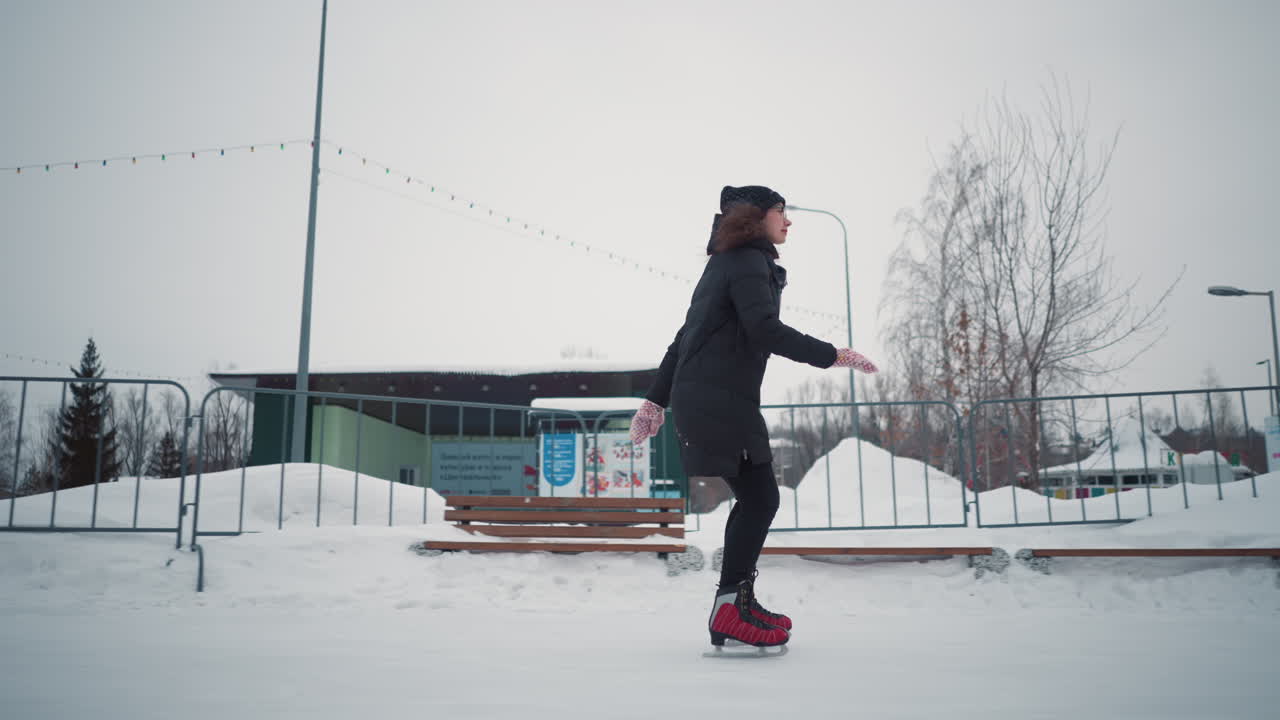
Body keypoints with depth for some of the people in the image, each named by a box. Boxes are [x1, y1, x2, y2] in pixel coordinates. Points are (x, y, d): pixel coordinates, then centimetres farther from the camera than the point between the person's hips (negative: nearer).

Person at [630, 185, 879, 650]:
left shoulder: (724, 265, 26)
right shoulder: (749, 262, -5)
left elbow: (685, 337, 24)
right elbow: (765, 329, -20)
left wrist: (656, 399, 23)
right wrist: (832, 355, -14)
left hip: (703, 398, 10)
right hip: (718, 400, -10)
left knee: (754, 499, 11)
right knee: (760, 497, -10)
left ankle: (738, 601, 17)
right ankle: (730, 612, -12)